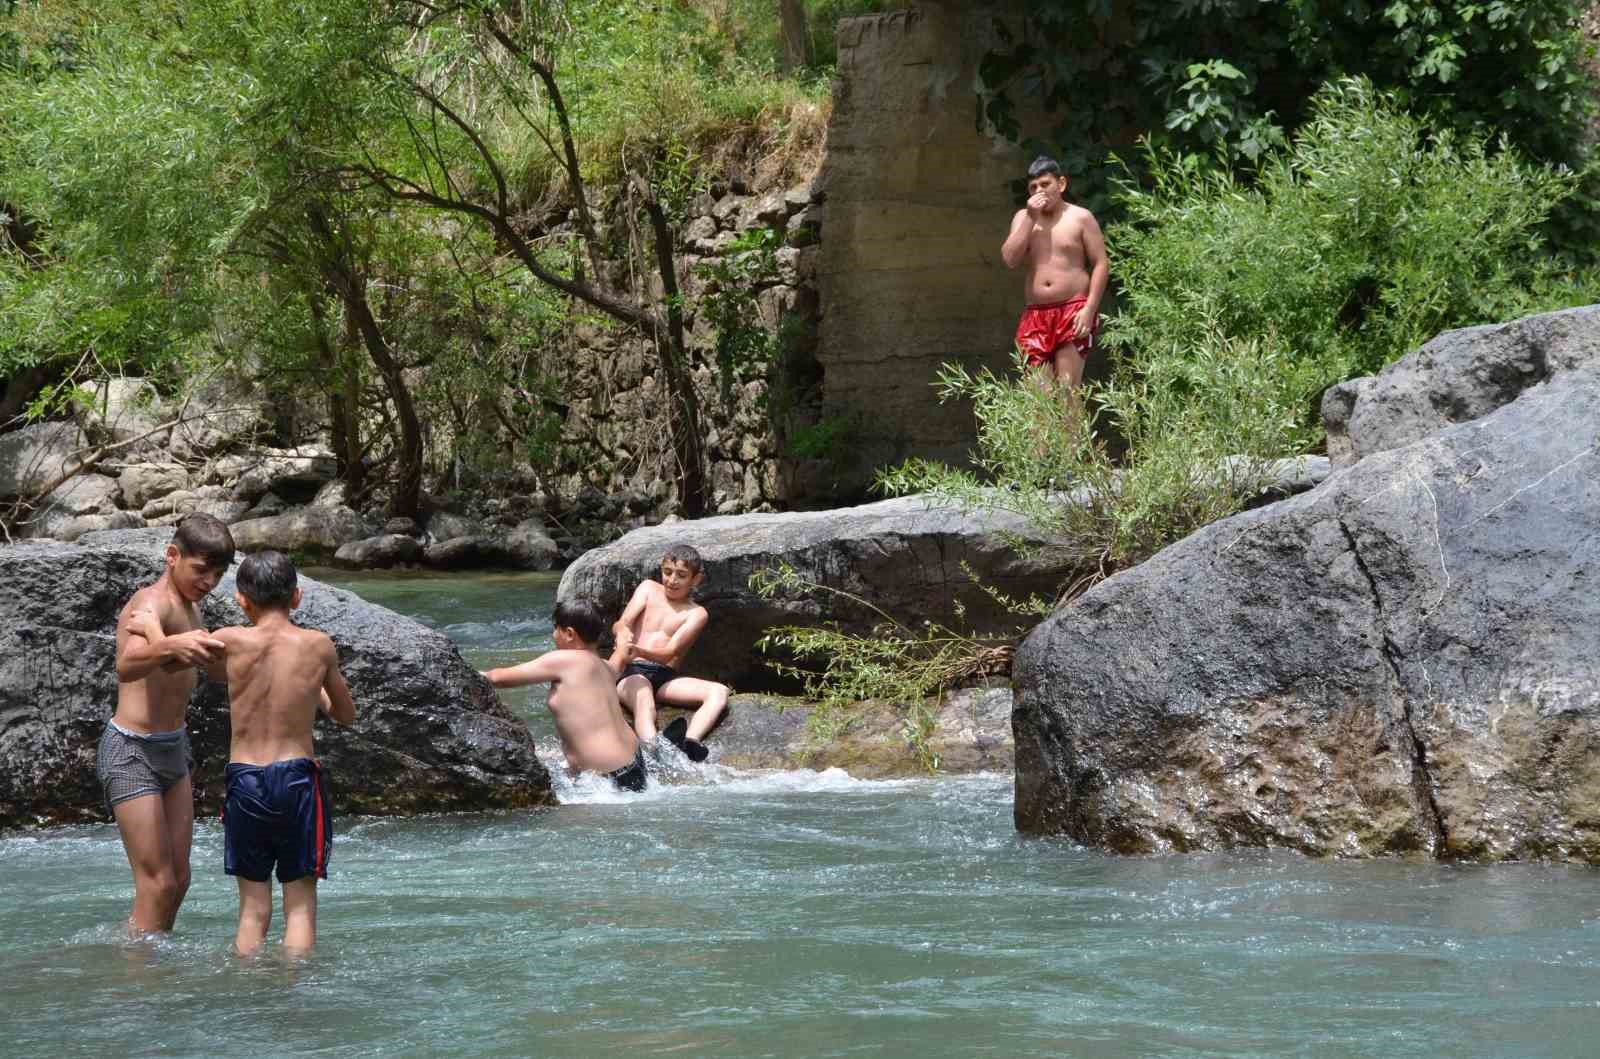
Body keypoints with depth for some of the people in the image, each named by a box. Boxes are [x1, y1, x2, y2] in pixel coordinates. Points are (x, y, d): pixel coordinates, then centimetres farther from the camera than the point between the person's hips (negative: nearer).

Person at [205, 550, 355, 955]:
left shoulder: (230, 642, -6)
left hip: (243, 778, 1)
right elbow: (346, 714, 12)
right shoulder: (319, 646, -2)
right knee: (300, 906, 6)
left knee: (253, 907, 10)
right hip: (297, 777, 0)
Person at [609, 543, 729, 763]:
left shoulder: (696, 614, 7)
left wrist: (639, 651, -30)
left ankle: (690, 741, -51)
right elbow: (622, 623, -1)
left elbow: (670, 652, -9)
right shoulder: (648, 589, 14)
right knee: (643, 701, -36)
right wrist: (623, 633, -28)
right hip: (631, 671, -1)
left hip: (664, 676, 1)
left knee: (719, 692, -24)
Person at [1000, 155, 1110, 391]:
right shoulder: (1023, 218, 12)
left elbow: (1101, 264, -2)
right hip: (1036, 315, 4)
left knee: (1067, 390, -11)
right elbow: (1009, 259, -1)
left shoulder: (1080, 218, 2)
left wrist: (1090, 309, -12)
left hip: (1073, 311, -4)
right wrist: (1031, 218, -6)